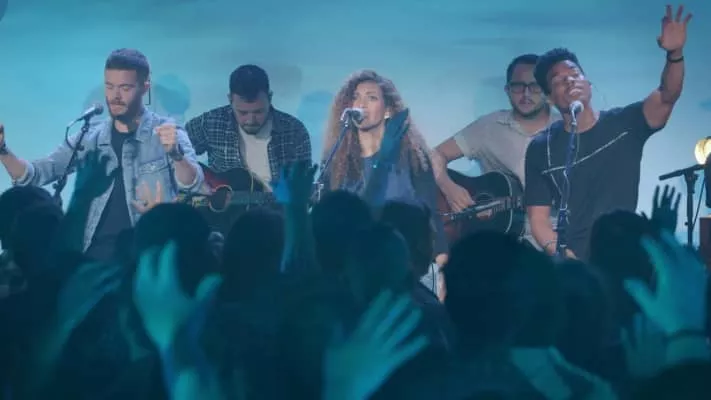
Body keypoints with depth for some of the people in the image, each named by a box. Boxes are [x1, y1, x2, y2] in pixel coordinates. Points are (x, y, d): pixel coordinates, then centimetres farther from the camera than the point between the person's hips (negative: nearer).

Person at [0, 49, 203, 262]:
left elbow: (192, 185, -17)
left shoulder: (167, 134, -1)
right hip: (97, 253, 3)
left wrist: (175, 153, -37)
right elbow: (34, 175, 9)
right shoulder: (91, 138, 10)